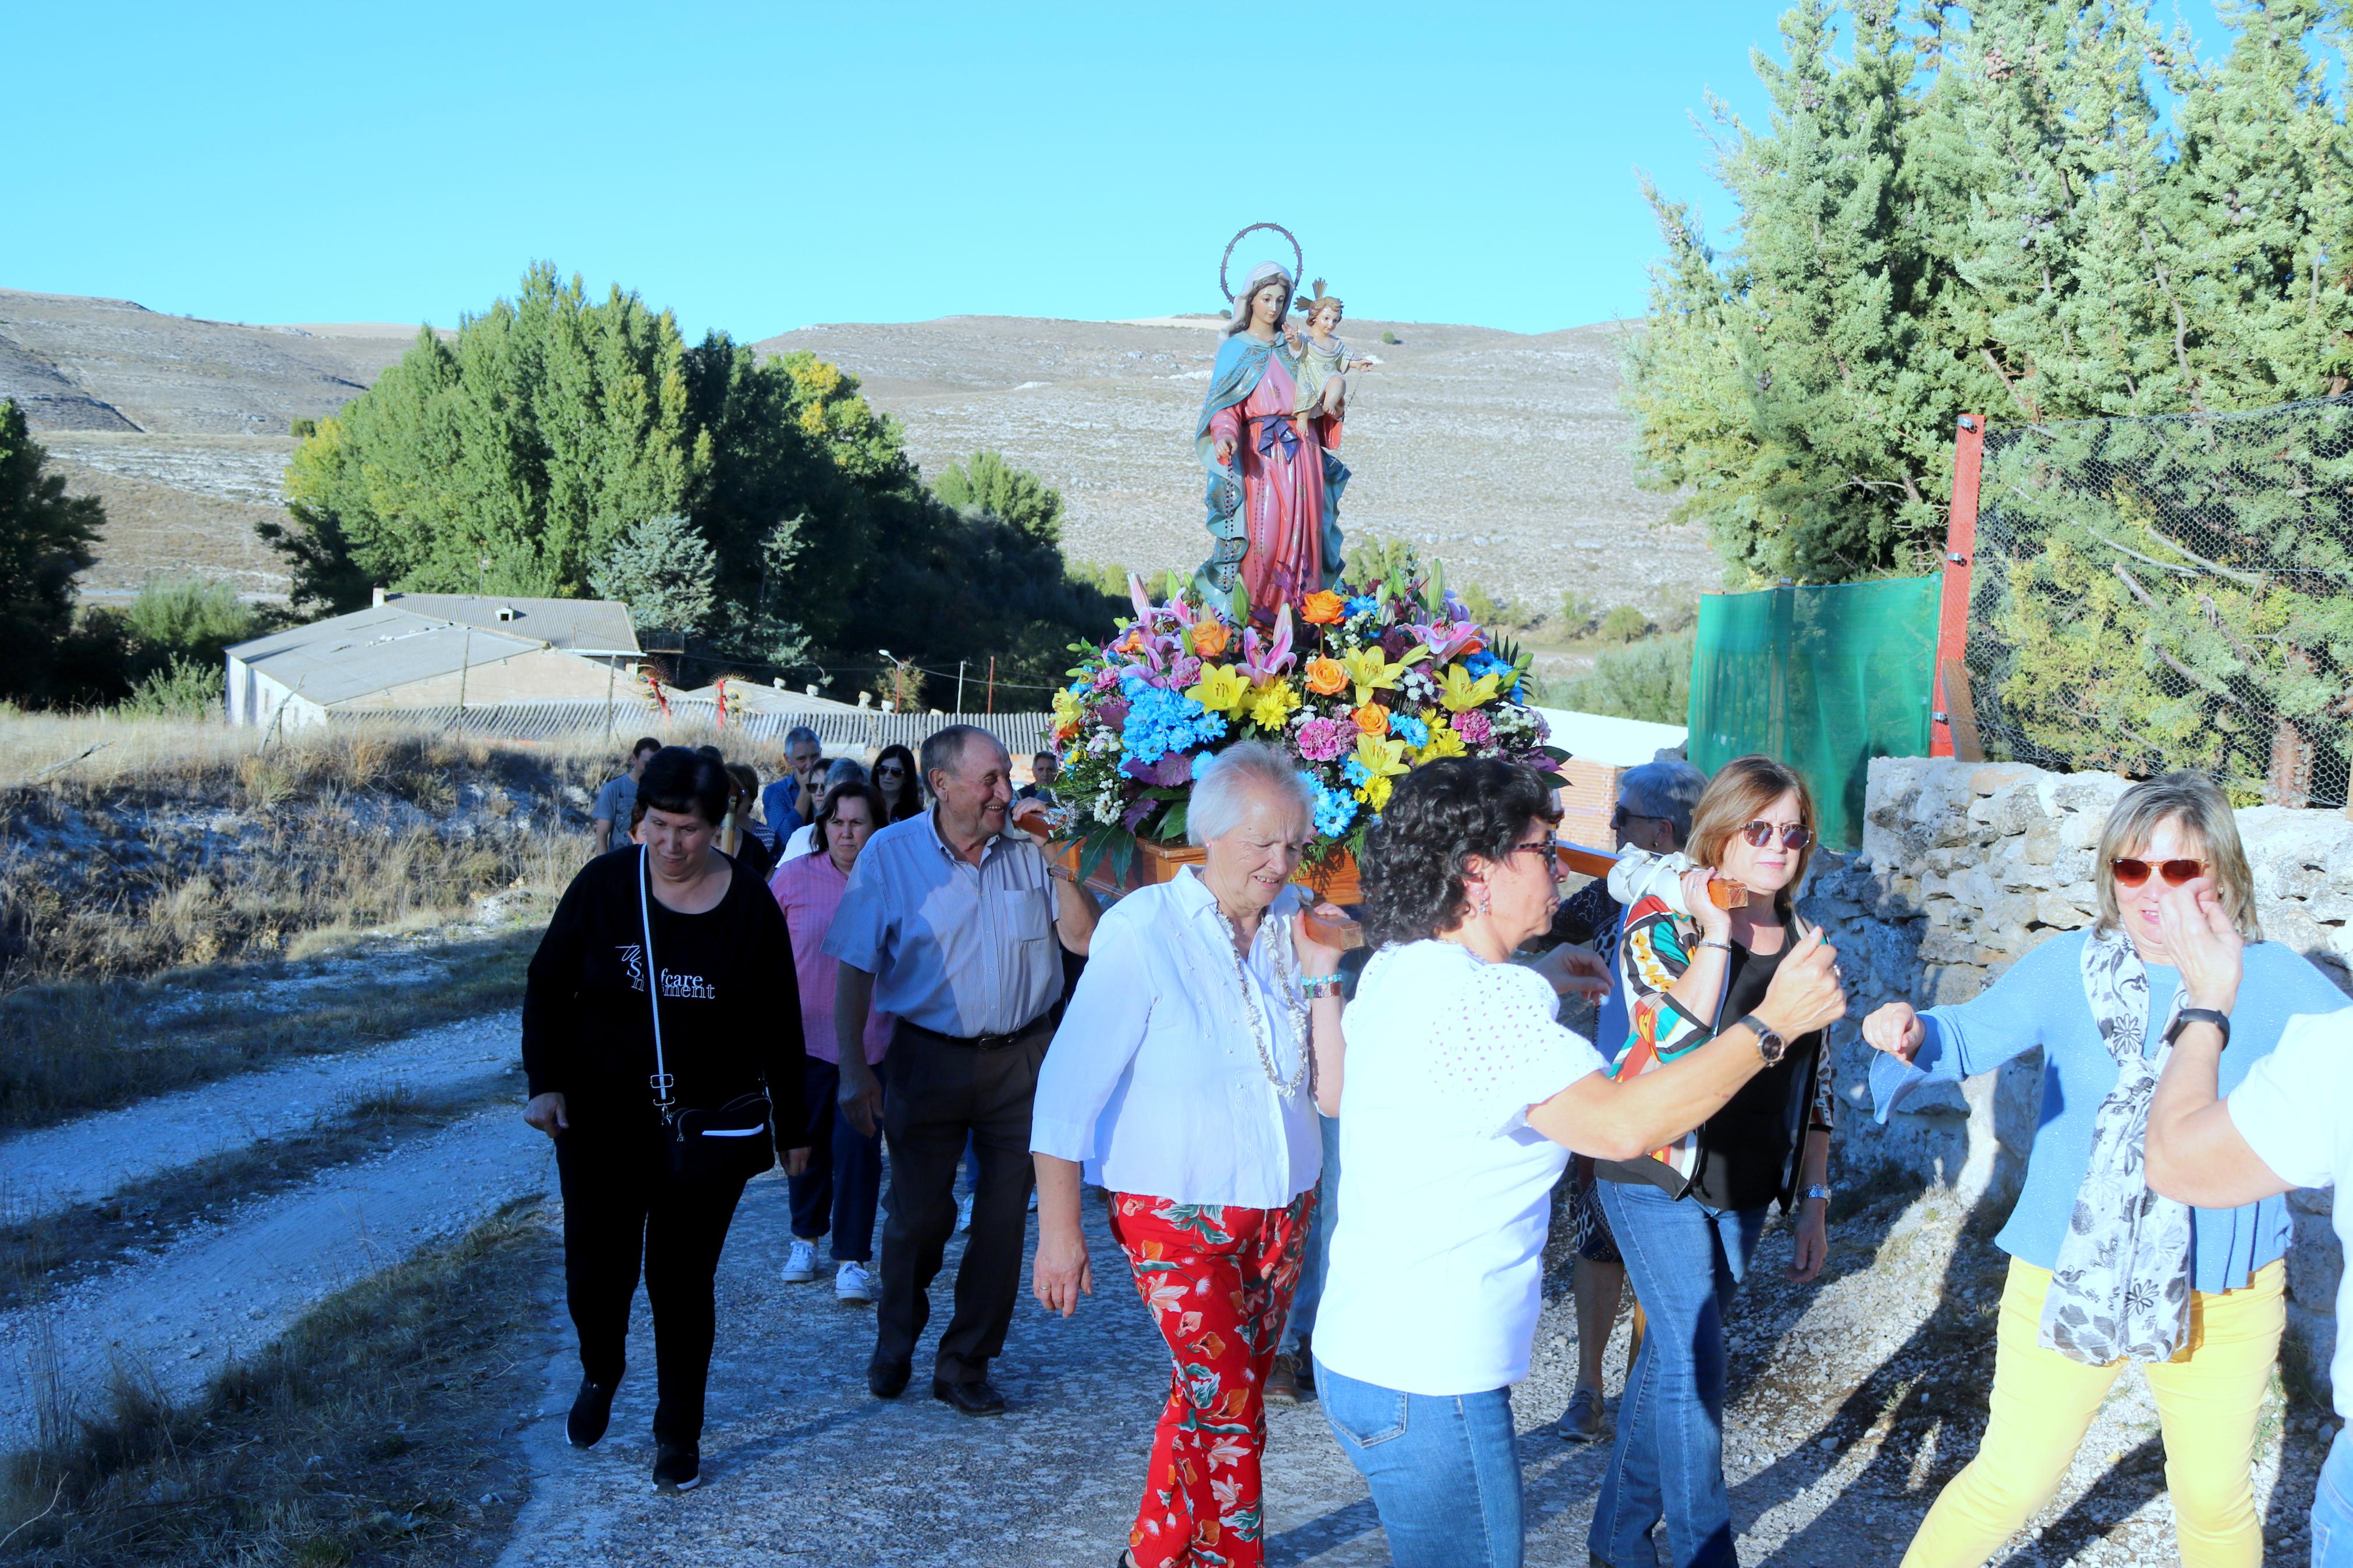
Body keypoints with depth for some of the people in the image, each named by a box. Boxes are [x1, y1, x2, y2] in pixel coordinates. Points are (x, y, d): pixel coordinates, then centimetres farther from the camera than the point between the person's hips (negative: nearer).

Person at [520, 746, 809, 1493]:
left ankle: (679, 1432, 24)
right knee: (596, 1275, 5)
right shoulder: (604, 885, -6)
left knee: (683, 1281, 5)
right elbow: (548, 986, 2)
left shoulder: (750, 906, -5)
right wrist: (547, 1082, -10)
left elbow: (779, 1027, 1)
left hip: (708, 1133, -1)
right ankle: (600, 1375, 39)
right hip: (600, 1123, 1)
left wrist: (792, 1125, 5)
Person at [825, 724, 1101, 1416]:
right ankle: (895, 1344, 35)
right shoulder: (890, 854, -5)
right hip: (930, 1058, -2)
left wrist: (1061, 865, -11)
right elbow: (855, 969, -5)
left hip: (1023, 1059, 2)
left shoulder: (1028, 850, 1)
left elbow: (1085, 938, 1)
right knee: (917, 1215, 7)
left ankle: (966, 1364, 24)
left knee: (1004, 1218, 6)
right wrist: (854, 1071, -11)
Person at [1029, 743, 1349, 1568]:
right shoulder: (1145, 928, -12)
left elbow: (1332, 1090, 1)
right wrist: (1059, 1229, -14)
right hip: (1179, 1212, -5)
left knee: (1224, 1402, 12)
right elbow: (1068, 1088, -12)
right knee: (1226, 1401, -9)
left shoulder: (1293, 929, 2)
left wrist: (1322, 977, -10)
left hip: (1282, 1209, 5)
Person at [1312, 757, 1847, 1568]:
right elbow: (1621, 1125, -31)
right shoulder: (1477, 1002, -24)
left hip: (1364, 1351, 10)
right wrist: (1772, 1024, -22)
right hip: (1426, 1382, -10)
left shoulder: (1394, 973, 8)